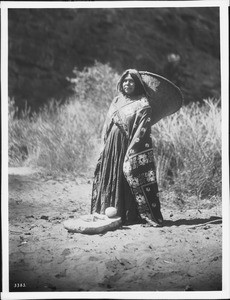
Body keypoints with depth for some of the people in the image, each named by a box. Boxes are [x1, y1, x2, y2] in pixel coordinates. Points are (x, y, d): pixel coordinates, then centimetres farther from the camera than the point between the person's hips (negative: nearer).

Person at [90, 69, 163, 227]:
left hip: (131, 147, -6)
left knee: (133, 177, -6)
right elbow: (107, 124, 18)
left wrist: (131, 149, -18)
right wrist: (106, 145, 8)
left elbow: (142, 130, -11)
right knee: (112, 177, 6)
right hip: (112, 146, 6)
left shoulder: (142, 104, -3)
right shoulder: (117, 101, 16)